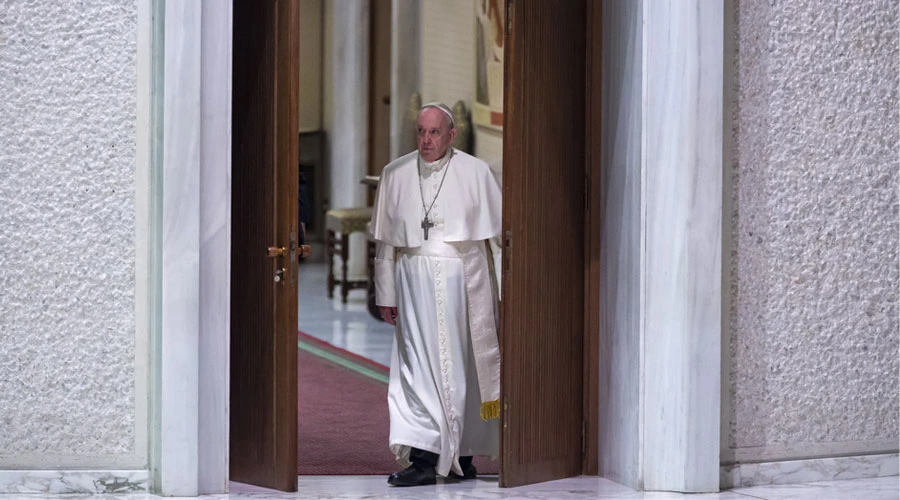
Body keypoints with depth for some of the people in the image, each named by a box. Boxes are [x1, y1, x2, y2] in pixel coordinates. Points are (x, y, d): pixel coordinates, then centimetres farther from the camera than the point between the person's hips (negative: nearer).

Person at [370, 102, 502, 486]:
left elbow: (498, 233, 3)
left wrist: (504, 290, -1)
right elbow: (385, 239, 10)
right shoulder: (395, 175, 6)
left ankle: (463, 455, 15)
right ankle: (424, 458, -9)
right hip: (414, 280, 1)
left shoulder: (476, 173, 1)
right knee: (420, 365, -7)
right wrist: (386, 294, 8)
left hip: (464, 280, -1)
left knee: (463, 366, 4)